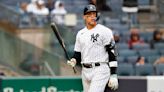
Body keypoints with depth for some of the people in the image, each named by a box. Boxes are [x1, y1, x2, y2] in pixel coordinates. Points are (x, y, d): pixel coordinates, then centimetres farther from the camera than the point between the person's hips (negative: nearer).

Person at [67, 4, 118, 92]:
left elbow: (112, 53, -8)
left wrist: (113, 75, -14)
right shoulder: (80, 34, 14)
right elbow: (78, 53, 20)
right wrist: (74, 60, -5)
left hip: (100, 70, -6)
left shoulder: (104, 31, -4)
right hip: (85, 71, 6)